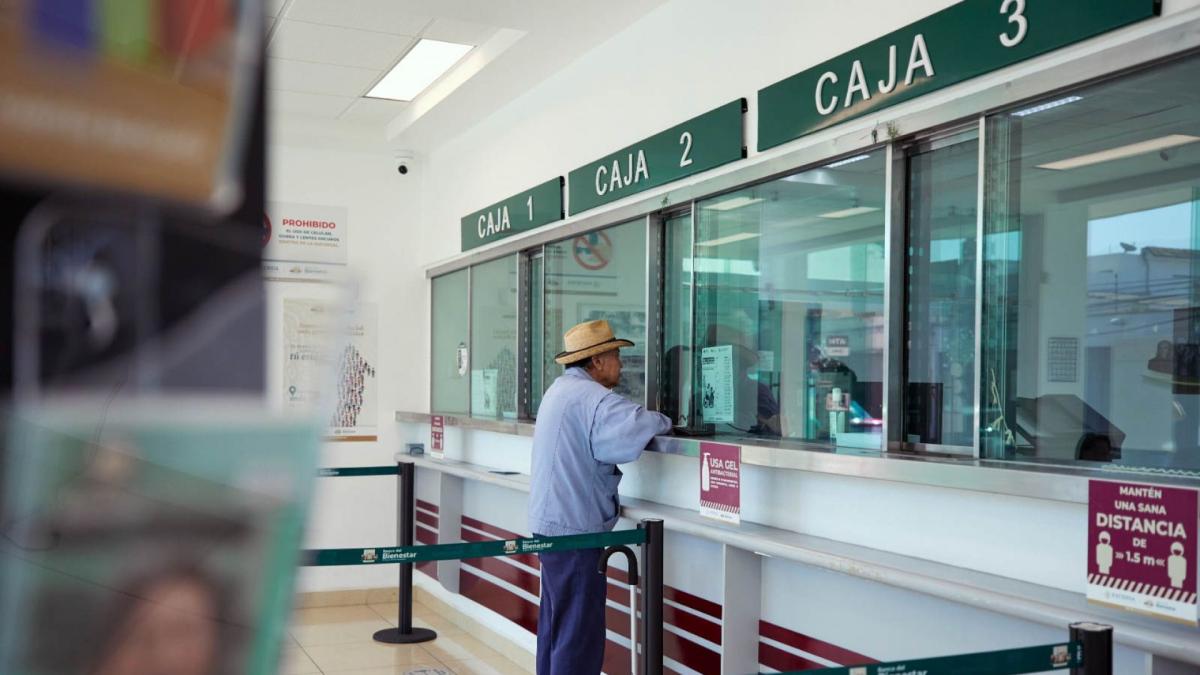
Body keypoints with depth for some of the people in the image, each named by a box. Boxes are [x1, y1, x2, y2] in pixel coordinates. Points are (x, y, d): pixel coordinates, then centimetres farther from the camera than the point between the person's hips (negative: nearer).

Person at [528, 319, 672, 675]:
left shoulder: (560, 389, 14)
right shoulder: (590, 397, -18)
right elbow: (638, 423, -32)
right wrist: (664, 422, -12)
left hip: (550, 523, 10)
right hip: (574, 527, -10)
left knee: (555, 625, 17)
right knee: (580, 633, -5)